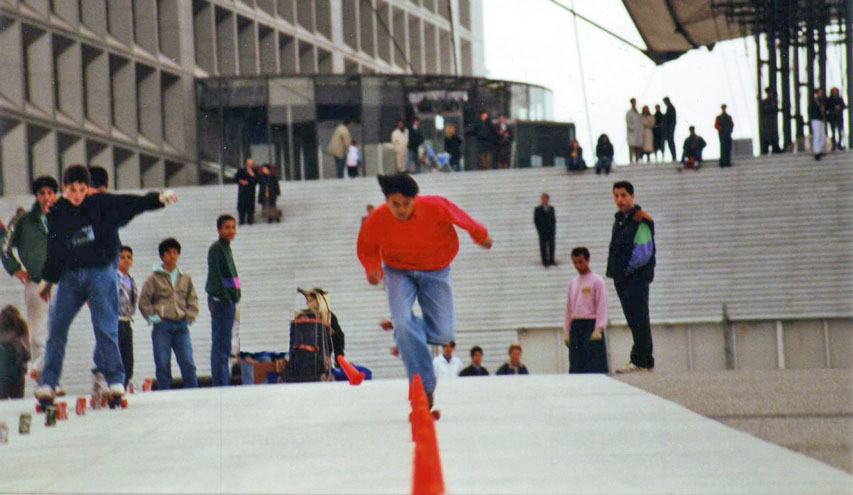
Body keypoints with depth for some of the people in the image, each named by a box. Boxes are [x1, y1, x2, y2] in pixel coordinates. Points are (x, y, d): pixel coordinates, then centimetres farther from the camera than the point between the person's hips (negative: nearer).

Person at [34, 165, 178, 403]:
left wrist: (159, 198, -28)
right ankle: (48, 383, 5)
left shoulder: (101, 205, -3)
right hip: (70, 274, 3)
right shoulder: (56, 214, 5)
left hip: (101, 273, -3)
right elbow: (54, 250, 15)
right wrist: (47, 280, 20)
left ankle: (115, 379, -1)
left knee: (105, 327, -9)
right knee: (57, 327, -1)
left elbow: (132, 204, -11)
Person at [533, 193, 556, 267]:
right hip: (543, 232, -4)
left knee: (551, 246, 1)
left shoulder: (551, 208, 12)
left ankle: (551, 260, 8)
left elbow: (554, 219, 14)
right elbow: (536, 221, -2)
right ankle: (545, 261, 1)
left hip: (551, 231, 4)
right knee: (543, 246, -2)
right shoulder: (538, 209, -1)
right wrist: (540, 230, -9)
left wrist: (554, 229, 5)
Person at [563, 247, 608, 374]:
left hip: (591, 325, -6)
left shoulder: (597, 281, -2)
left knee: (594, 366, -11)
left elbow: (602, 306, -7)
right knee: (575, 367, 2)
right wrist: (566, 332, 14)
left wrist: (598, 330, -15)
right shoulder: (573, 283, 16)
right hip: (576, 327, 6)